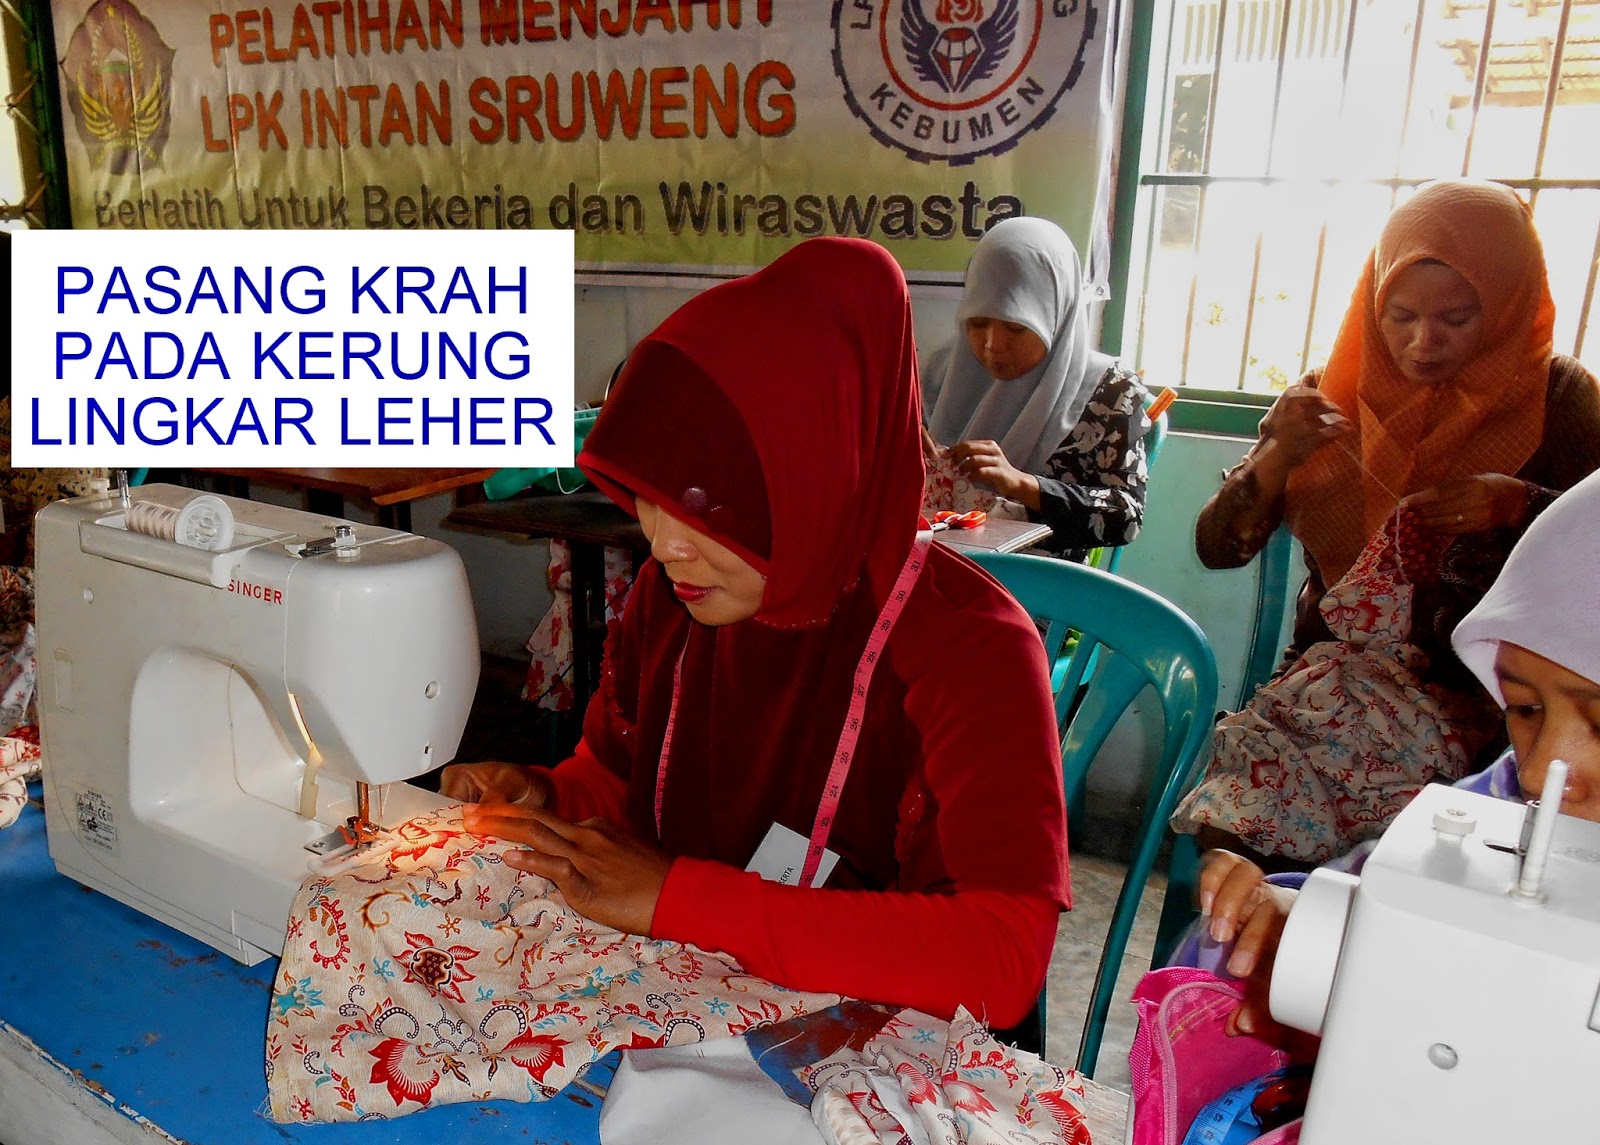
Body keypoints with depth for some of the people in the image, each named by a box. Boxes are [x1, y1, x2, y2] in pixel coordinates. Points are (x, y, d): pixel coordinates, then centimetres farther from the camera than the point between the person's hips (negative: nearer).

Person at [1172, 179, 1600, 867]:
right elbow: (1218, 548, 2)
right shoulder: (1331, 397, 5)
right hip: (1327, 676, 2)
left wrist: (1523, 506, -16)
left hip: (1475, 700, -2)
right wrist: (1277, 459, -16)